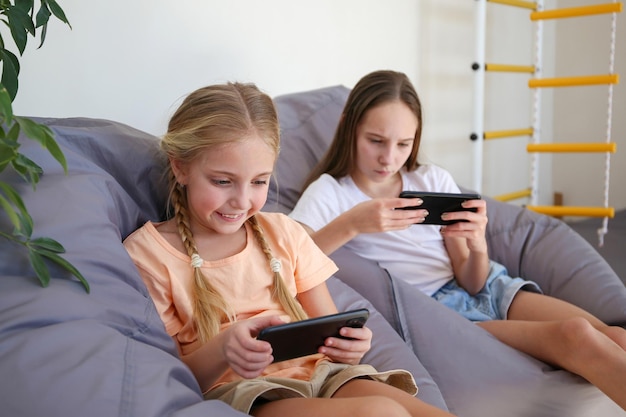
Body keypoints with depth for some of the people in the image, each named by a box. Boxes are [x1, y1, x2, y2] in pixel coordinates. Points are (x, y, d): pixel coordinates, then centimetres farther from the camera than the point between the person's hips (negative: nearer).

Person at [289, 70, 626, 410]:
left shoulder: (434, 180, 9)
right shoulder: (328, 193, 0)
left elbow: (472, 282, 6)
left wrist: (478, 244, -17)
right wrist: (350, 224, -33)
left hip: (484, 291, 5)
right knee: (576, 336, -27)